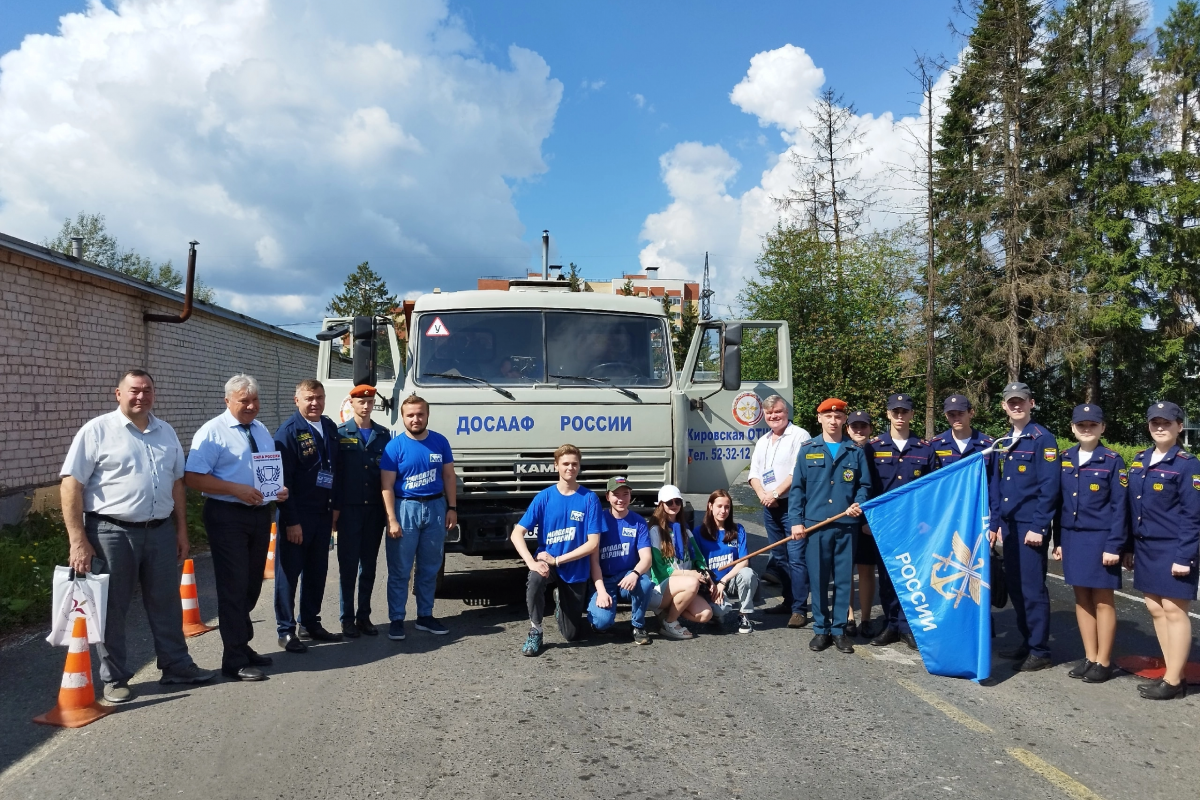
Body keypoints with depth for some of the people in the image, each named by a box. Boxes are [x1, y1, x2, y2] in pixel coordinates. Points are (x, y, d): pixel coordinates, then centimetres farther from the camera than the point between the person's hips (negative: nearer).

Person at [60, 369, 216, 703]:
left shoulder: (165, 432, 11)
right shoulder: (96, 431, -6)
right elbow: (71, 485, -9)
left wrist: (181, 530, 13)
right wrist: (78, 540, -15)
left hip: (161, 530, 5)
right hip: (112, 532, -5)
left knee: (166, 602, 13)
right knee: (111, 608, 6)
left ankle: (176, 665, 25)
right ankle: (114, 678, 19)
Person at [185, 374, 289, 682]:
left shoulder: (262, 431, 13)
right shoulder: (212, 432, -9)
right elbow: (193, 477, -16)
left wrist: (281, 488, 0)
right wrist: (237, 489, -25)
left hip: (260, 514, 7)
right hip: (227, 515, -7)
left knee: (252, 585, 16)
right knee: (234, 587, -3)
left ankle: (242, 645, 32)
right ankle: (235, 660, 6)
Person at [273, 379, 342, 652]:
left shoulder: (330, 427, 7)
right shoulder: (289, 431, -13)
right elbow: (283, 480, -15)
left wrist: (335, 506, 10)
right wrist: (291, 522, -18)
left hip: (323, 512, 7)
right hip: (297, 514, -7)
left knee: (317, 571, 14)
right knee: (289, 572, 3)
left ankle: (310, 624, 27)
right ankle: (286, 630, 14)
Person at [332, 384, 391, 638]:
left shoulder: (383, 434, 9)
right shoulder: (340, 433, 1)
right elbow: (334, 472, -2)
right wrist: (335, 507, -8)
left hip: (375, 508, 3)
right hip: (349, 508, -3)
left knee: (369, 564, 8)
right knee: (348, 564, 3)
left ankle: (364, 616, 17)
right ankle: (347, 618, 11)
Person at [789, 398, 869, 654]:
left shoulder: (855, 452, 9)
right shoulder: (807, 450, 6)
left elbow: (864, 485, 11)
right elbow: (797, 488, 4)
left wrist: (859, 504, -9)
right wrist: (796, 520, -3)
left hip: (847, 525, 1)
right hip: (815, 524, -1)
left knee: (844, 579, 5)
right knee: (818, 579, 3)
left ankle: (839, 629, 16)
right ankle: (820, 629, 14)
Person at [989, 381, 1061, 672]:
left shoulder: (1043, 438, -9)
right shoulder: (1004, 442, 13)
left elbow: (1050, 487, -15)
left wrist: (1038, 527, -18)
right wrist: (996, 523, 11)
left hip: (1031, 525, -7)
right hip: (1009, 525, 7)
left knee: (1032, 588, -2)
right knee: (1014, 586, 12)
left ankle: (1040, 651, 8)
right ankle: (1026, 643, 24)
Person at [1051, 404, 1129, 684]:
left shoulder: (1112, 461, -6)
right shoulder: (1065, 459, 7)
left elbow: (1119, 506, -8)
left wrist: (1114, 545, -13)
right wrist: (1059, 539, 8)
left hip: (1100, 539, -5)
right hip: (1072, 538, 5)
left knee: (1102, 600, 3)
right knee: (1081, 598, 10)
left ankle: (1104, 662, 14)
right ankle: (1089, 658, 21)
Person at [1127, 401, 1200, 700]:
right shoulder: (1140, 460, 10)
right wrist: (1129, 547, 12)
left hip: (1172, 550, -7)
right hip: (1145, 548, 7)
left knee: (1174, 610, -1)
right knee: (1155, 609, 11)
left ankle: (1174, 681, 8)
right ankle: (1172, 673, 22)